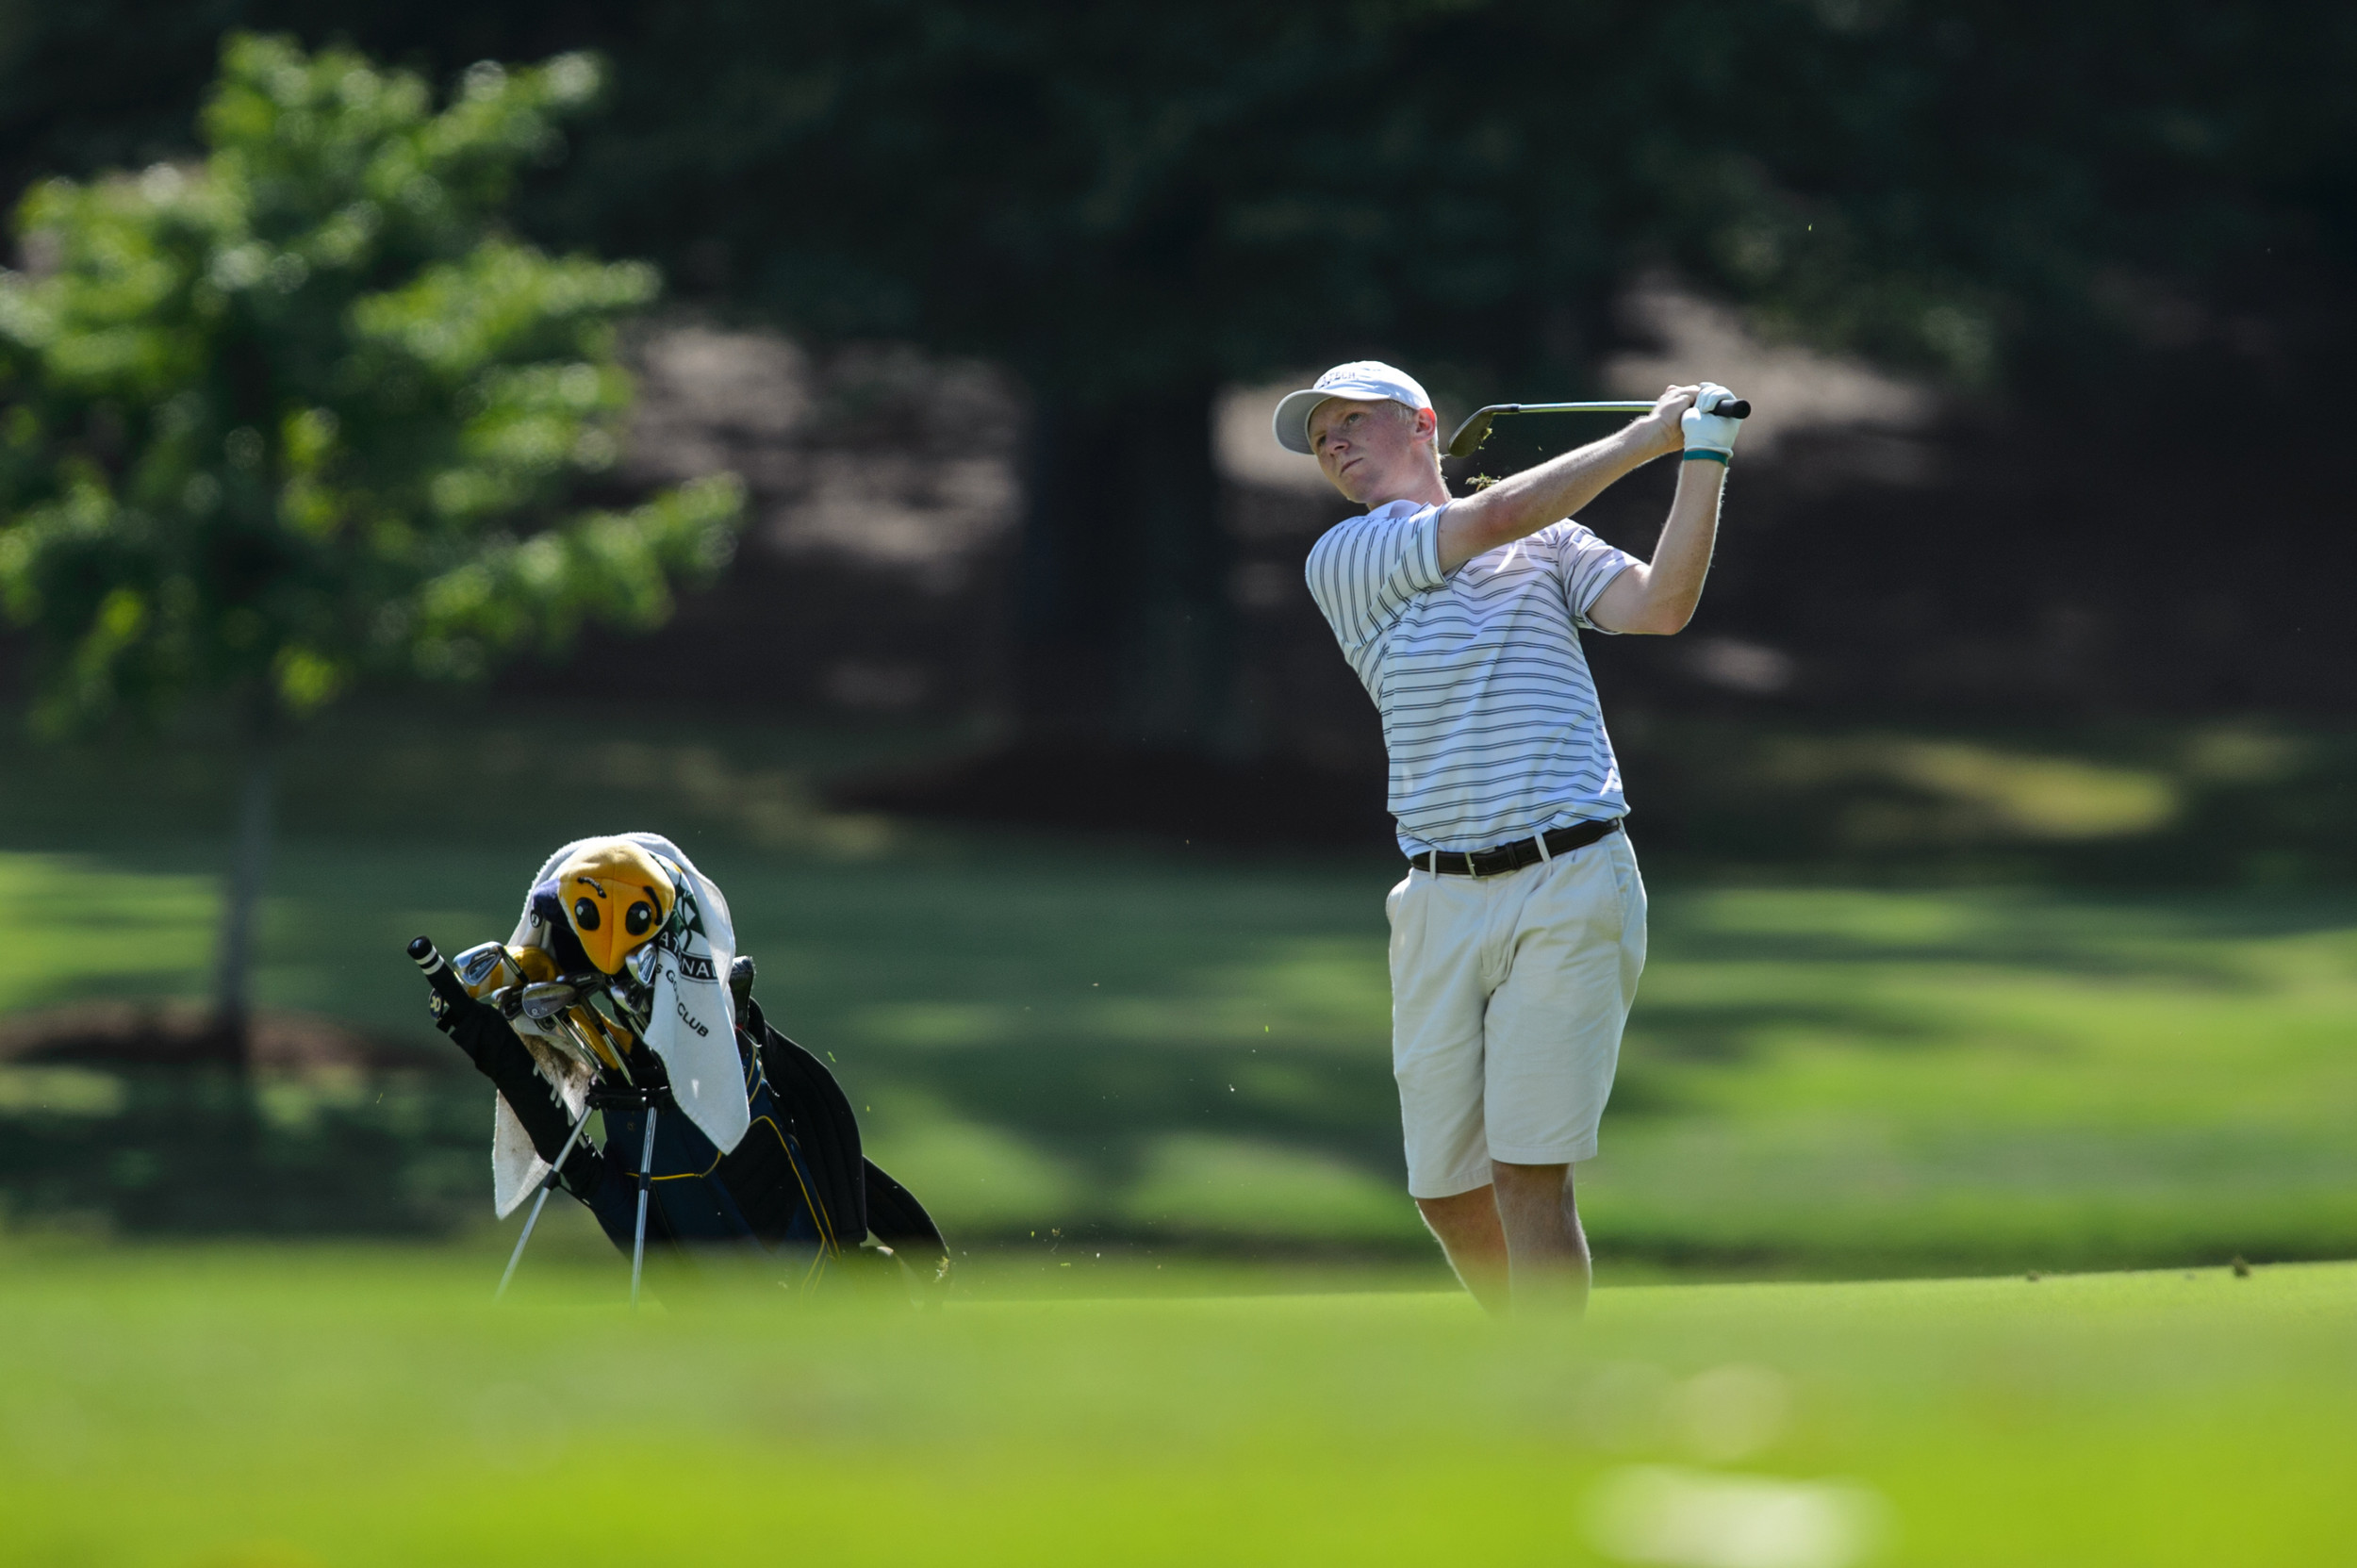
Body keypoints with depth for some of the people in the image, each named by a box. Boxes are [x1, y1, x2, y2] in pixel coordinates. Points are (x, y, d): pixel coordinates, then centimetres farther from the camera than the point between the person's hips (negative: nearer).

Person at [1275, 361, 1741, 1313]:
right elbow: (1497, 517, -3)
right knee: (1446, 1190, 5)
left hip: (1569, 886, -2)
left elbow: (1658, 606, -3)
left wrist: (1703, 462, -9)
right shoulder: (1343, 562, 8)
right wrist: (1645, 438, 2)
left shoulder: (1549, 545, 12)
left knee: (1530, 1173, -11)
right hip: (1441, 904, 2)